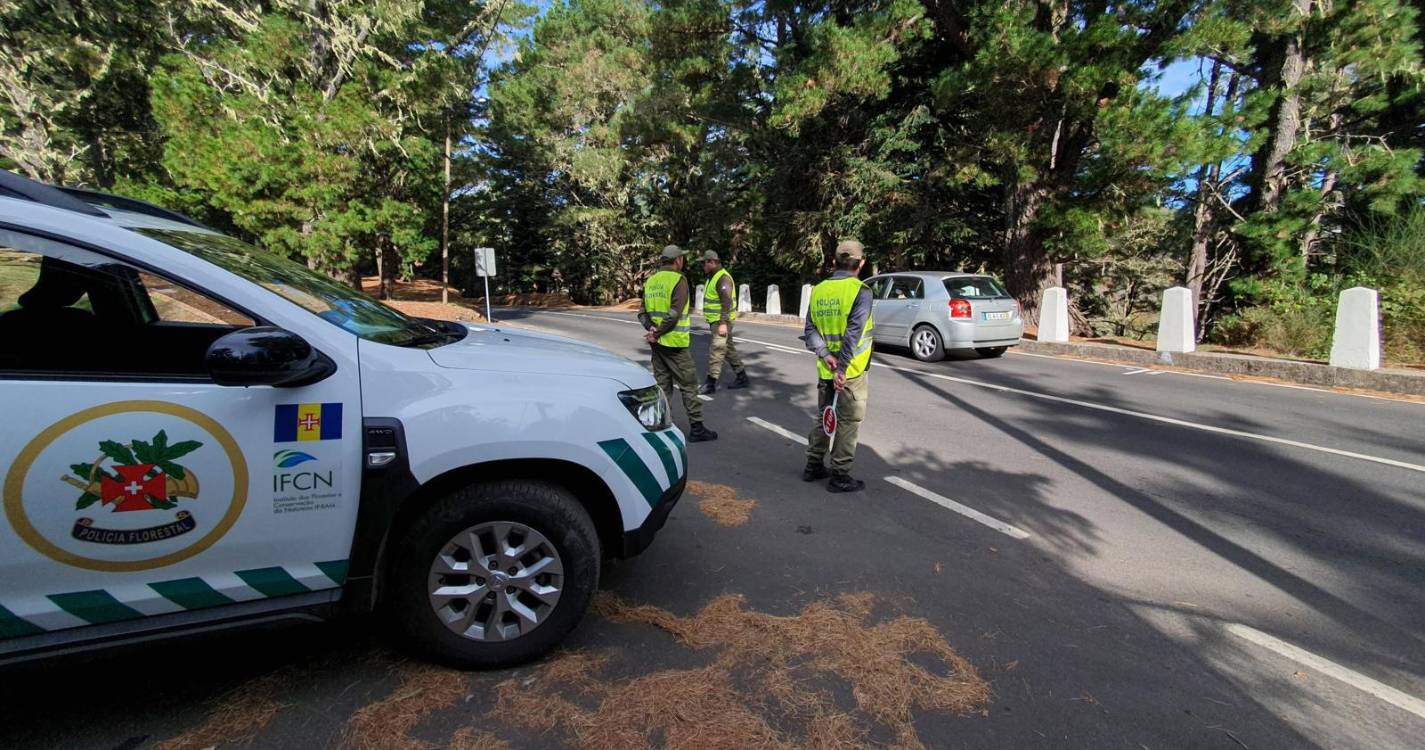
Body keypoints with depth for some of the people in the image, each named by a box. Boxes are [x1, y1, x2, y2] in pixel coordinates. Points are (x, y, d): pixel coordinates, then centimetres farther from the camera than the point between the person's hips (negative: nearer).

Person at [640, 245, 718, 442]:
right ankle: (696, 428, 5)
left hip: (657, 342, 7)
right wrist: (658, 333, -12)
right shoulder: (678, 280, -12)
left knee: (662, 383, 13)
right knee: (688, 384, 1)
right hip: (674, 342, -7)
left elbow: (643, 313, 6)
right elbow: (674, 313, -20)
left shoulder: (651, 280, 11)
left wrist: (651, 329, -8)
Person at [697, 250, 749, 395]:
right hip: (715, 321, 10)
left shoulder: (723, 277, -17)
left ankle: (710, 384, -5)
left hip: (722, 322, -10)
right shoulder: (712, 277, 16)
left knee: (717, 351, -8)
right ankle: (742, 378, 23)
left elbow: (727, 302, -24)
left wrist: (723, 323, -28)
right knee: (729, 349, 14)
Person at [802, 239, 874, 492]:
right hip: (850, 372, -6)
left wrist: (825, 355, -10)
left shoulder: (818, 290, 4)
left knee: (824, 417, 20)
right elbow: (853, 335, -20)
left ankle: (813, 466, 29)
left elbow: (811, 329, -1)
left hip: (825, 370, 6)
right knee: (848, 423, 5)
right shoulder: (860, 291, -13)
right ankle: (840, 476, 13)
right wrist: (841, 369, -18)